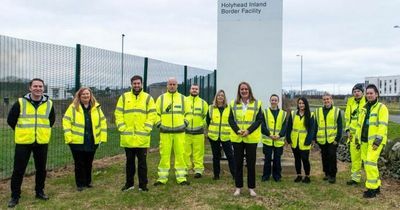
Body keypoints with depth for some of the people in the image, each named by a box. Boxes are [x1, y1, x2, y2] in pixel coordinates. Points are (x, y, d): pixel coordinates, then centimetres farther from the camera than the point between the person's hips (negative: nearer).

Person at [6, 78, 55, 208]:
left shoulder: (49, 104, 2)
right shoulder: (20, 102, -5)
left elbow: (52, 120, 18)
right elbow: (11, 120, 3)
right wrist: (21, 131, 8)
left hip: (42, 142, 2)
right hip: (24, 142, -2)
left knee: (41, 169, 10)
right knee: (18, 169, 1)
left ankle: (40, 192, 27)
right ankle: (15, 196, 14)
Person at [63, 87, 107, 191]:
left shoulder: (96, 107, 6)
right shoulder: (73, 107, -3)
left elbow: (103, 122, 10)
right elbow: (66, 121, -4)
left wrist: (102, 137, 4)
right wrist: (69, 137, -11)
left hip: (92, 142, 3)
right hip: (77, 142, -2)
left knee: (89, 163, 14)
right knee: (79, 164, 4)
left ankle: (88, 181, 29)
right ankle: (80, 184, 16)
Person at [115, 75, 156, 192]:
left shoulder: (148, 98, 4)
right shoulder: (124, 97, 8)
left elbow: (152, 115, 0)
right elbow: (118, 114, 5)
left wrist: (146, 129, -9)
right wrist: (122, 128, -5)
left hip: (142, 137, -1)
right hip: (127, 137, 2)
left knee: (142, 162, 4)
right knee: (129, 161, 12)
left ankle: (143, 184, 14)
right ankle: (129, 183, 23)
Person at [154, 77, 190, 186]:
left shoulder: (182, 98, 10)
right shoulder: (161, 98, 8)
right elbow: (156, 113, 10)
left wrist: (185, 123, 3)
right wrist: (158, 123, 0)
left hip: (179, 131, 1)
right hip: (165, 132, 0)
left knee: (180, 154, 0)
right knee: (164, 154, -1)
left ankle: (181, 177, 8)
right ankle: (162, 177, 8)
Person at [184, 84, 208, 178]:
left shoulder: (203, 103, 11)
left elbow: (206, 116, 16)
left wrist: (203, 125, 8)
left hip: (198, 132, 0)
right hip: (185, 131, 0)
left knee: (198, 152, -1)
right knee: (185, 152, 1)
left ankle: (198, 169, 6)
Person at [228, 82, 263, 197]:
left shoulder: (257, 103, 1)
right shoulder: (233, 104, 5)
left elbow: (260, 119, -5)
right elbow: (231, 119, 1)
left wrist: (249, 131, -16)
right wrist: (238, 130, -15)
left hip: (251, 138, -1)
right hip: (237, 138, 1)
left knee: (251, 163, 4)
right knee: (238, 163, 7)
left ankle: (251, 188, 16)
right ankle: (238, 187, 18)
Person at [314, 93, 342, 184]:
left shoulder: (337, 111, -1)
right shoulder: (318, 111, 8)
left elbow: (340, 126, -3)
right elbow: (315, 126, 9)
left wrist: (338, 138, -9)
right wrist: (315, 138, 4)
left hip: (332, 139, -3)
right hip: (322, 140, 3)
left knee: (332, 157, -3)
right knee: (324, 157, 12)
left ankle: (332, 175, 8)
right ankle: (327, 173, 25)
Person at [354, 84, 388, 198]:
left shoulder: (381, 107, -7)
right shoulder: (364, 108, 15)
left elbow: (383, 125, -15)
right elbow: (360, 124, 19)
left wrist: (378, 140, -21)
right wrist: (357, 138, 17)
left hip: (375, 140, -7)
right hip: (364, 140, 8)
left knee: (370, 162, -12)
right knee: (366, 163, 10)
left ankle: (372, 188, -2)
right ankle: (376, 186, 23)